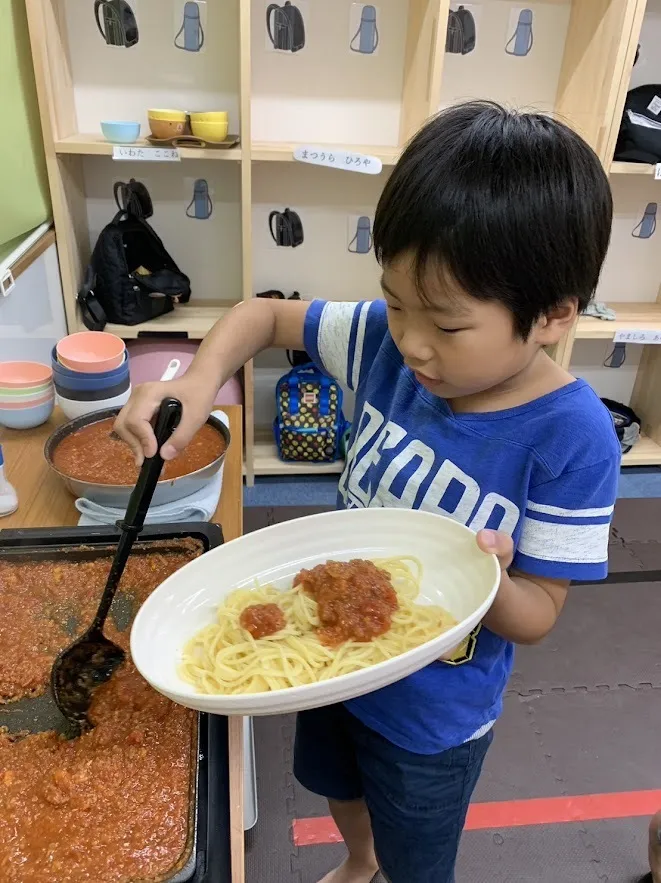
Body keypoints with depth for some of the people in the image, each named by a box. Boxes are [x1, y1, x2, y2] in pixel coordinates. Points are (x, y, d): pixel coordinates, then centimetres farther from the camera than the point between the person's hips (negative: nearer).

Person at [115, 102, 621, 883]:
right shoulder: (389, 341, -20)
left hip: (432, 716, -4)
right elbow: (263, 315, -6)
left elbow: (537, 615, -20)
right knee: (339, 787, 36)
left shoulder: (570, 440, -30)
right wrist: (199, 382, -25)